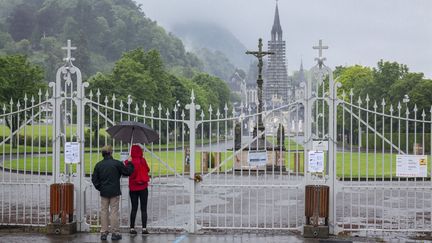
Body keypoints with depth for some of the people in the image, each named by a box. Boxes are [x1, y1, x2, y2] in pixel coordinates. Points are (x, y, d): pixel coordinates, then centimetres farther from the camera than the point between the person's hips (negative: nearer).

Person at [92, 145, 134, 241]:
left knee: (104, 212, 9)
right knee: (114, 212, 1)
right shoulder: (117, 163, -9)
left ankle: (103, 233, 10)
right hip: (114, 192, -3)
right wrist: (129, 163, 15)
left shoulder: (98, 165, 2)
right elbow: (128, 172, 0)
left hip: (103, 192, 3)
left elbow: (94, 179, 4)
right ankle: (115, 233, 4)